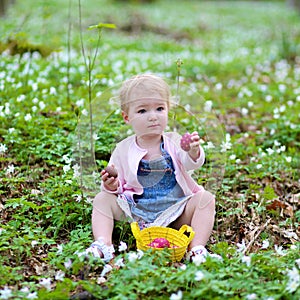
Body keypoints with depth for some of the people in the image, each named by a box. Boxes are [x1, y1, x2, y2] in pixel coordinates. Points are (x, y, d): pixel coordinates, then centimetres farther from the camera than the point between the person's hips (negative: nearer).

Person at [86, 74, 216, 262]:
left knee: (206, 199, -19)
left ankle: (197, 247, -26)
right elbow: (117, 186, 5)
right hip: (135, 212, 1)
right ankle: (103, 244, -25)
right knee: (102, 199, -13)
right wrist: (111, 186, -20)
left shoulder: (173, 142, -4)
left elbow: (192, 164, -23)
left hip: (174, 211, 0)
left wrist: (193, 152, -47)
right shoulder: (123, 149, -1)